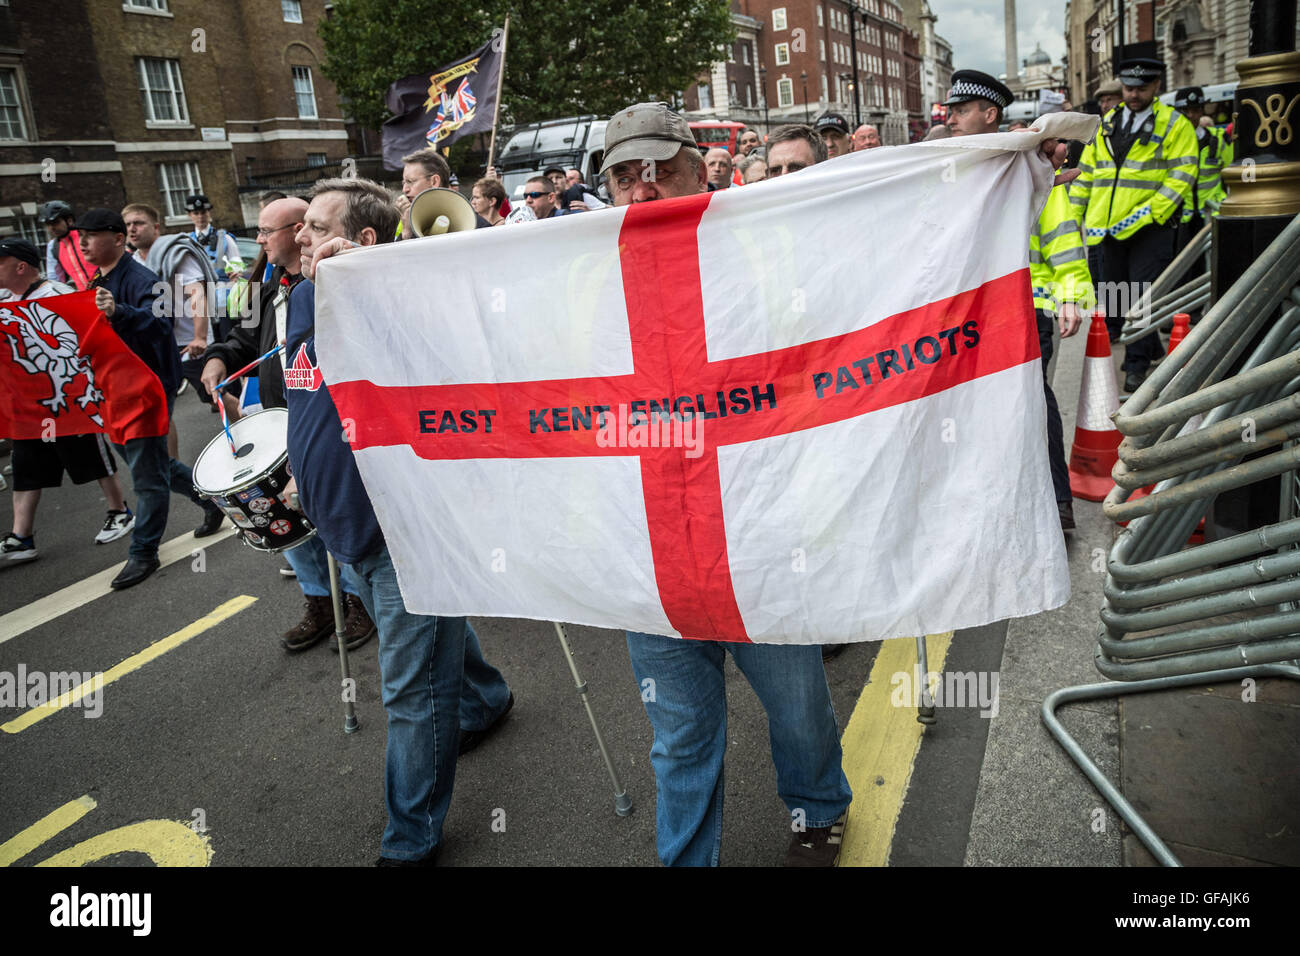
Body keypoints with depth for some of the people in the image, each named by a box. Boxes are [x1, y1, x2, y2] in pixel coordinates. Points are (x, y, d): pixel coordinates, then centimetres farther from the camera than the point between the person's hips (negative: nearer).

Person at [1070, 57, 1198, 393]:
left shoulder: (1174, 125, -2)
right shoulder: (1106, 125, 13)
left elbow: (1181, 176, -9)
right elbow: (1086, 172, 17)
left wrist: (1146, 213, -20)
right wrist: (1074, 214, 8)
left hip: (1151, 228, -5)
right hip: (1110, 227, 6)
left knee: (1142, 296, -5)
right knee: (1115, 292, 12)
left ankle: (1137, 364, 4)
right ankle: (1153, 348, 30)